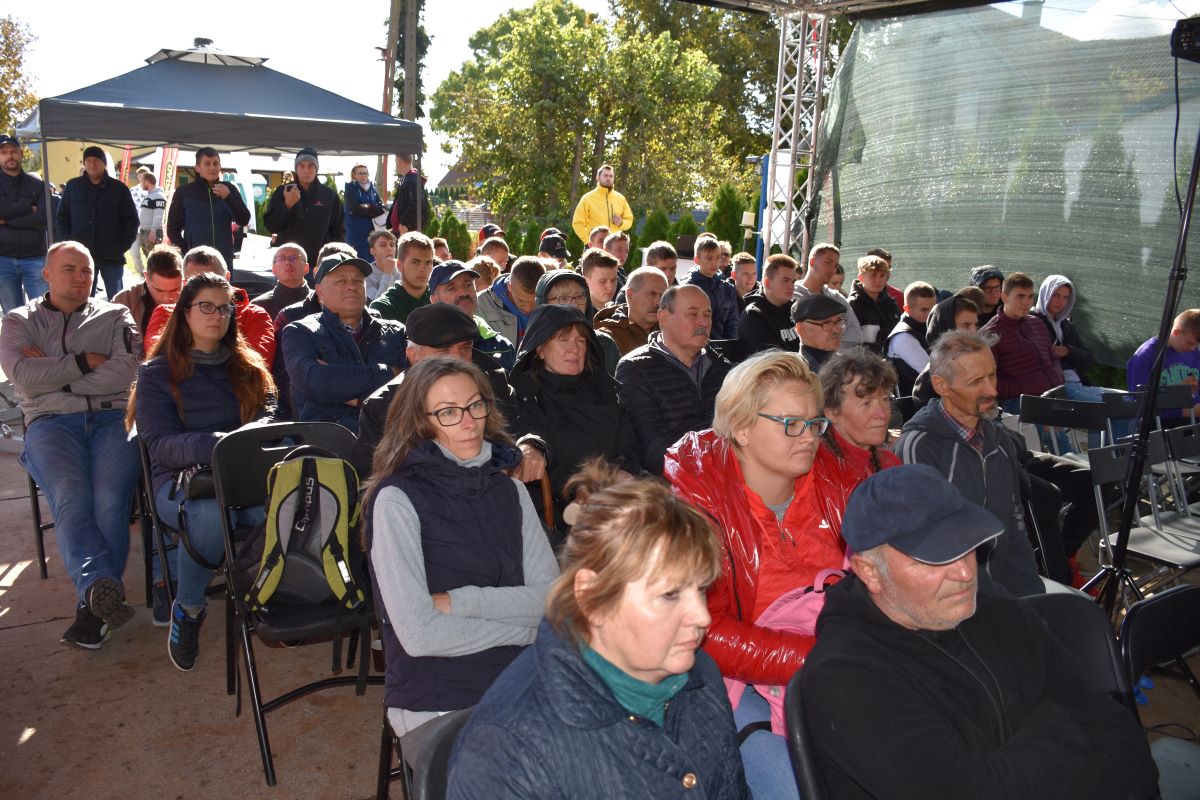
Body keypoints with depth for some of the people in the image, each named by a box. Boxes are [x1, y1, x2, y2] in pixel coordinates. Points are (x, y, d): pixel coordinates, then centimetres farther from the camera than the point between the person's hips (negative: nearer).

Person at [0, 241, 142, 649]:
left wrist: (53, 374, 1)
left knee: (110, 499, -28)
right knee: (70, 496, -31)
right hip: (50, 423, 0)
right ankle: (102, 587, -47)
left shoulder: (115, 317, 19)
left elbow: (125, 372, 0)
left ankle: (93, 603, -30)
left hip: (112, 419, 0)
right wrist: (86, 361, 0)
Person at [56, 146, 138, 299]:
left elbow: (131, 219, 5)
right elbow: (62, 217, 13)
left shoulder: (119, 188, 4)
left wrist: (123, 246, -4)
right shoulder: (73, 186, 9)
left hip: (112, 257, -2)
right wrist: (67, 243, 1)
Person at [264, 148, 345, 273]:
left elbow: (339, 230, 12)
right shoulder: (282, 192, 5)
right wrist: (287, 205, -12)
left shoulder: (330, 195, 7)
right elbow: (270, 225, 1)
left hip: (320, 262, 0)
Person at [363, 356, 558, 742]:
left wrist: (461, 602, -13)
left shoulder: (510, 490, 9)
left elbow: (553, 596, 0)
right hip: (434, 707, -5)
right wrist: (525, 627, -8)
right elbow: (418, 634, -16)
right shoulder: (397, 500, -9)